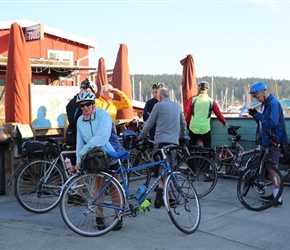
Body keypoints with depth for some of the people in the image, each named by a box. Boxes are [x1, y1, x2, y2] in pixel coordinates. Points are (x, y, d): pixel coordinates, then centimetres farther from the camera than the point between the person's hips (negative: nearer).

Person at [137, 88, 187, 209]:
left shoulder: (158, 105, 0)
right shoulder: (177, 106, 15)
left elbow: (149, 123, 3)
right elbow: (183, 123, 22)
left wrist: (140, 136, 15)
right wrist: (182, 136, 39)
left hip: (161, 141, -4)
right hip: (174, 141, 4)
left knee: (160, 168, 0)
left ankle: (160, 187, -21)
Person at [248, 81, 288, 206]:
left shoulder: (273, 103, -17)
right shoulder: (265, 103, 12)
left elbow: (272, 122, -26)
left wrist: (258, 115, -22)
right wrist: (255, 115, -2)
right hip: (268, 140, 9)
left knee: (272, 168, -7)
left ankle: (277, 198, -2)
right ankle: (275, 194, 23)